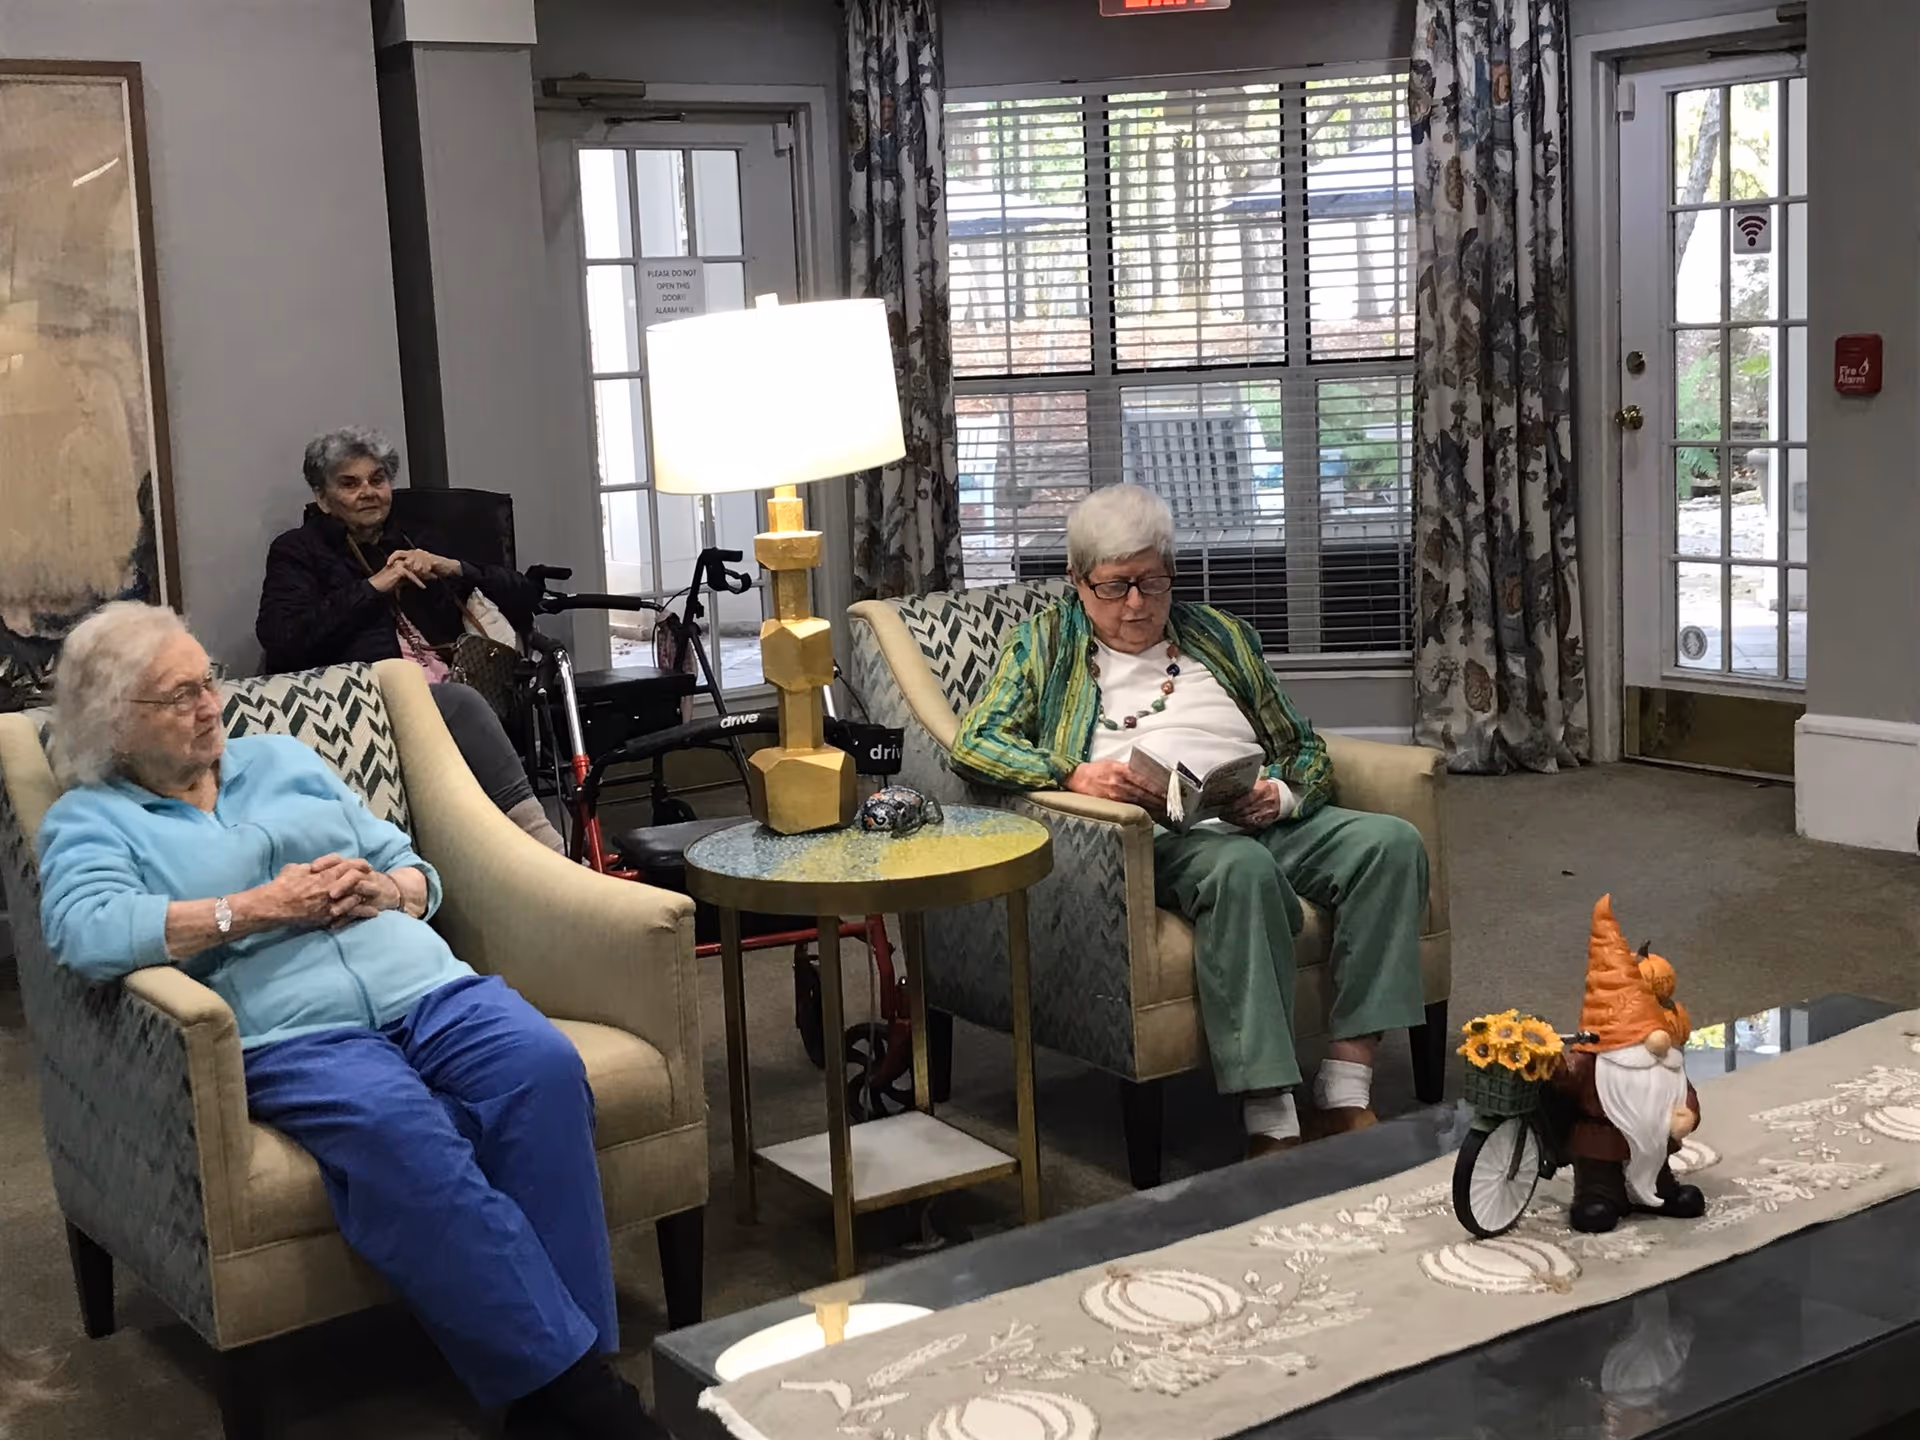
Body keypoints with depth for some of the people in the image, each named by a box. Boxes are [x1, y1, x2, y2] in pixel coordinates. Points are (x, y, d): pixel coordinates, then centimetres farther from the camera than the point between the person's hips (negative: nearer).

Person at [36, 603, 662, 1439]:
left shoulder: (282, 758, 27)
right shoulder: (89, 819, 14)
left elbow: (414, 869, 26)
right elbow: (86, 933, -10)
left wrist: (385, 890, 1)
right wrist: (258, 907, -12)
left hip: (427, 989, 4)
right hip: (291, 1035, -4)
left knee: (543, 1068, -29)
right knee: (397, 1131, -38)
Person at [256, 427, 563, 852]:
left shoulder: (412, 546, 29)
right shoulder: (297, 552, 17)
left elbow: (525, 598, 24)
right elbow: (282, 641, -4)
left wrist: (453, 569, 7)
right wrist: (373, 586, -2)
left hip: (447, 685, 4)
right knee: (461, 703, -33)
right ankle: (545, 847, -37)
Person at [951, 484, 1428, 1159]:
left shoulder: (1220, 636, 25)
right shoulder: (1047, 643, 16)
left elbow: (1308, 750, 23)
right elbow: (973, 744, 2)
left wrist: (1280, 796, -2)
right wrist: (1075, 774, -16)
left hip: (1268, 823, 5)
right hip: (1162, 840, -4)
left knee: (1392, 841, -24)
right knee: (1241, 868, -38)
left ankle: (1345, 1095, -29)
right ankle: (1270, 1125, -41)